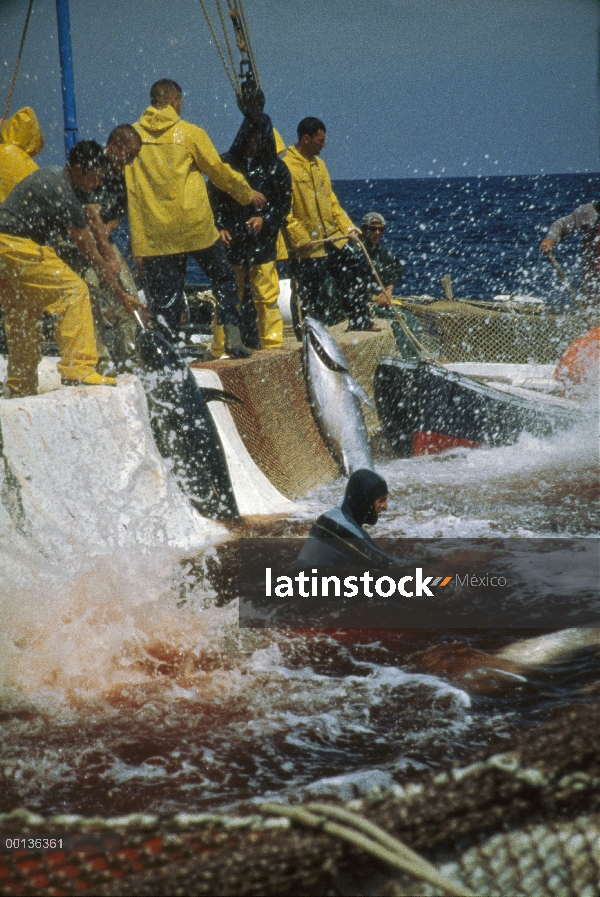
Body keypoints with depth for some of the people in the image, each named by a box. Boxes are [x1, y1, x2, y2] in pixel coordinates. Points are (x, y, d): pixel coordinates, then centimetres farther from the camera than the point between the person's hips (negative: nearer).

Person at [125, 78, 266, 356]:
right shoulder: (189, 133, -4)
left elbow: (128, 188, 7)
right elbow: (219, 171, 5)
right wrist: (248, 194, 21)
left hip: (154, 235, 2)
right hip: (195, 227, -2)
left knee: (164, 297, 6)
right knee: (223, 277, 14)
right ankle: (232, 335, 6)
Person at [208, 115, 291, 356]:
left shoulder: (276, 168, 9)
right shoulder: (226, 163, 6)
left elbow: (284, 204, 10)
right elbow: (214, 199, 9)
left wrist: (264, 219, -7)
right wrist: (219, 227, -5)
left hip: (263, 243, 1)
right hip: (231, 242, -1)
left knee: (267, 297, -2)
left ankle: (272, 344, 7)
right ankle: (222, 349, 3)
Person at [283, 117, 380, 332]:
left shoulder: (319, 163, 14)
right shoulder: (287, 167, -13)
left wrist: (347, 226, 9)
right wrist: (300, 238, -20)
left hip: (333, 236, 8)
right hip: (308, 245, -8)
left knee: (359, 267, 6)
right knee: (313, 294, -2)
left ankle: (359, 320, 18)